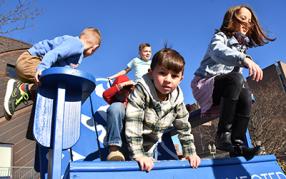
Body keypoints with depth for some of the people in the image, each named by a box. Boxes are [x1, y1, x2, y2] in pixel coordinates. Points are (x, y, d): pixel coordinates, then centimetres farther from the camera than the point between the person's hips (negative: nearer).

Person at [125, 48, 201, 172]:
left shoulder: (177, 99, -9)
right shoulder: (141, 91, -25)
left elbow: (184, 127, 3)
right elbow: (133, 125, -30)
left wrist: (190, 152, 3)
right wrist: (138, 155, -34)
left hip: (150, 146, 3)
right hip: (130, 142, -2)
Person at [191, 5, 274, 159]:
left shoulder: (242, 44, 19)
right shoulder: (220, 36, -4)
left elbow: (237, 69, 19)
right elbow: (218, 52, -30)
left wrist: (242, 86, -3)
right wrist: (245, 59, -48)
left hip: (226, 89, 6)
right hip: (205, 85, -6)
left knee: (245, 95, -26)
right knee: (235, 78, -34)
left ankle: (237, 144, -28)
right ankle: (223, 135, -33)